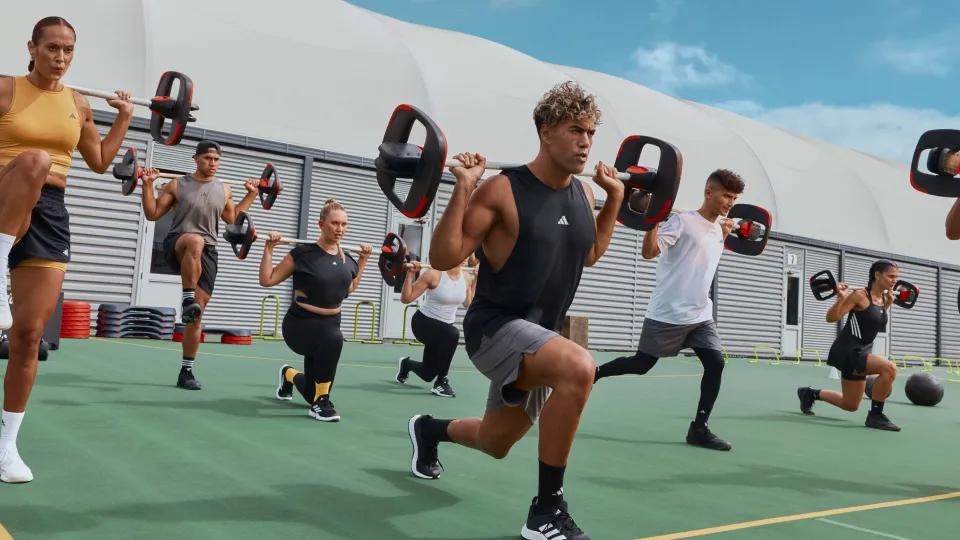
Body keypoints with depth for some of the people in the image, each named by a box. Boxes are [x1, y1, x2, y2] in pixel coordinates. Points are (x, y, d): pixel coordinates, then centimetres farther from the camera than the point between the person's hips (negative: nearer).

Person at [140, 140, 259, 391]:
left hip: (207, 253, 3)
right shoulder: (177, 185, 4)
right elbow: (152, 213, 6)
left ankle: (186, 371, 5)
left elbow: (232, 218, 29)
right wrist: (148, 185, -4)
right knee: (196, 241, -43)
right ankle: (187, 299, -31)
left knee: (198, 312, -2)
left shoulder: (224, 190, 14)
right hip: (177, 246, -3)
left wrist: (251, 194, 25)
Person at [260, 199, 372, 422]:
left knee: (312, 393, 13)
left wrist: (363, 259, 14)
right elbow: (267, 280, -11)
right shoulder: (303, 254, -14)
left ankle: (289, 375, 50)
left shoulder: (347, 260, 1)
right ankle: (321, 402, -24)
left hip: (330, 323, 6)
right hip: (300, 323, -6)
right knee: (333, 337, -41)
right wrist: (269, 248, -18)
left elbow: (351, 287, 21)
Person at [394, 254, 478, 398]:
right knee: (452, 334, -39)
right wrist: (410, 273, -28)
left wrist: (477, 279, 9)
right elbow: (406, 298, -18)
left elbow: (468, 303, 14)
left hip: (443, 327, 7)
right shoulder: (435, 274, -22)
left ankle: (406, 364, 49)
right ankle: (441, 383, -20)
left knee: (427, 374, 13)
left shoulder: (466, 277, -4)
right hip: (423, 322, -7)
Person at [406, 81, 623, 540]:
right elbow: (442, 258, -17)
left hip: (539, 334, 8)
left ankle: (429, 429, 53)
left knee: (495, 444, 19)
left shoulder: (583, 195, 4)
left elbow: (589, 254, 21)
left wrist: (615, 198, 15)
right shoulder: (502, 190, -17)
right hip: (495, 327, -7)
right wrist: (463, 189, -26)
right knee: (578, 367, -36)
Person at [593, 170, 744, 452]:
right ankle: (592, 373, 26)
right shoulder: (682, 221, -13)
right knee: (641, 365, 3)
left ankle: (698, 429, 3)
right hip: (668, 314, -7)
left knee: (716, 364, -6)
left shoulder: (717, 230, 12)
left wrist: (724, 236, 24)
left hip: (701, 315, 7)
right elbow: (649, 251, -22)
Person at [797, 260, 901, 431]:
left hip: (862, 352, 9)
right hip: (847, 351, -9)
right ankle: (875, 416, -17)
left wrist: (890, 301, 18)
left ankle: (810, 393, 36)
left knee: (850, 405, 16)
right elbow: (831, 318, -15)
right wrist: (841, 297, -27)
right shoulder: (860, 295, -16)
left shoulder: (885, 300, 7)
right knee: (889, 368, -32)